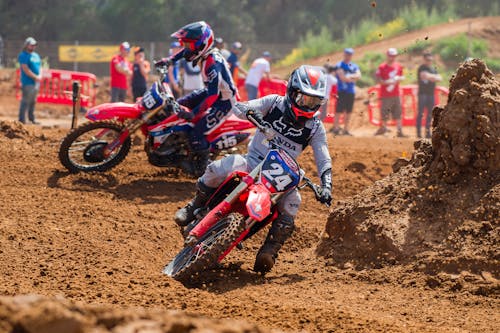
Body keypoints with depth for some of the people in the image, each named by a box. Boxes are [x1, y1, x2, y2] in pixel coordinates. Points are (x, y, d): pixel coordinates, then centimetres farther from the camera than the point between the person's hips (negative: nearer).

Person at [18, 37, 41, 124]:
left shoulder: (36, 55, 18)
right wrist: (35, 77, -16)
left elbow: (39, 67, 21)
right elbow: (25, 69, -15)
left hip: (36, 82, 8)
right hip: (28, 82, -8)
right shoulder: (23, 55, -8)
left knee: (33, 101, 13)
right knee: (25, 101, -9)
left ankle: (32, 119, 19)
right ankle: (22, 119, -8)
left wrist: (40, 76, 0)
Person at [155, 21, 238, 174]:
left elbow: (213, 95, -39)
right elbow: (186, 51, 18)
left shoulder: (212, 64, -35)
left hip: (223, 101, -10)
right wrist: (170, 60, 5)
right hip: (210, 91, 10)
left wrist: (193, 113, -43)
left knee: (196, 135, -17)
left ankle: (202, 167, 5)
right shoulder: (203, 52, -8)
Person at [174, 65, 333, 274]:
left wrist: (326, 186, -21)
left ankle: (270, 250, -21)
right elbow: (239, 108, -10)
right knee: (218, 168, -29)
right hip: (252, 162, 0)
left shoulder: (315, 128, 1)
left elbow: (324, 160, -3)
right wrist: (250, 111, -34)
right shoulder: (275, 103, -1)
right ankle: (196, 206, -3)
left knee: (292, 201, -32)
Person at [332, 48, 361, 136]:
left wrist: (350, 76, -16)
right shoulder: (340, 65, -2)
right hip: (342, 91, -5)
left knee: (348, 112, 8)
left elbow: (358, 76, -1)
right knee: (339, 111, -9)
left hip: (351, 91, 5)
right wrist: (353, 79, -6)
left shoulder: (354, 66, 15)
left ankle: (346, 129, 13)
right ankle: (336, 128, -8)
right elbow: (342, 77, -13)